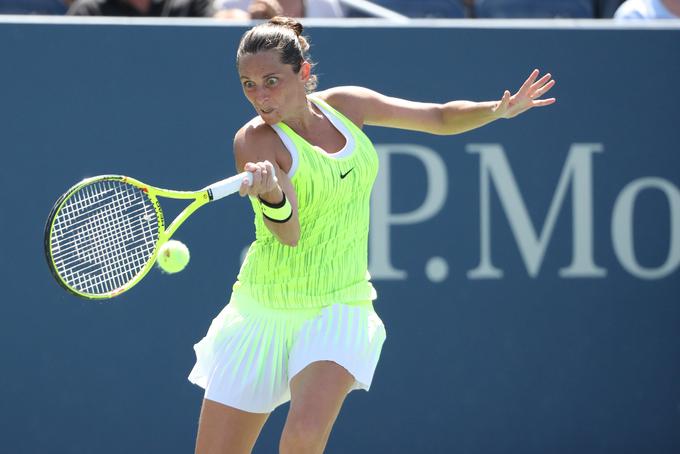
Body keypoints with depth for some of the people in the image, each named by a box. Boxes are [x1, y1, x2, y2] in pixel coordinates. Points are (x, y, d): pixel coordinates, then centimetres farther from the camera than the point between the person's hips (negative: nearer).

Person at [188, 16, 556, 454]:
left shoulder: (345, 104, 1)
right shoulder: (254, 141, -12)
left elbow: (442, 118, 12)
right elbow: (289, 234, -25)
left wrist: (498, 109, -5)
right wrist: (273, 194, -46)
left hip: (338, 308, 1)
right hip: (265, 314, -1)